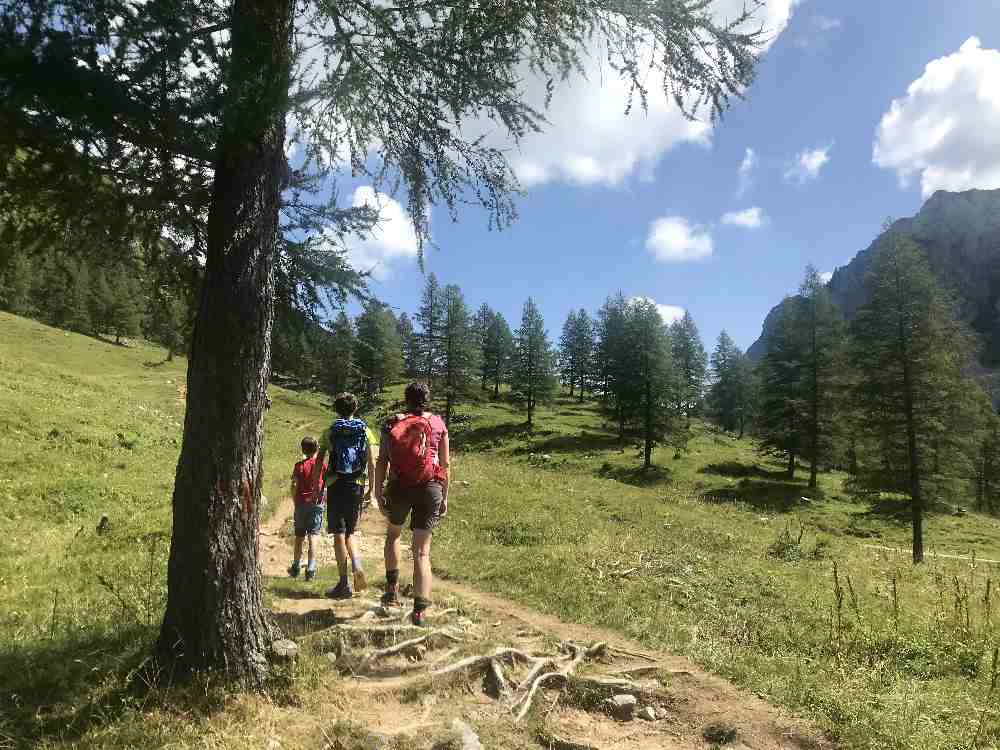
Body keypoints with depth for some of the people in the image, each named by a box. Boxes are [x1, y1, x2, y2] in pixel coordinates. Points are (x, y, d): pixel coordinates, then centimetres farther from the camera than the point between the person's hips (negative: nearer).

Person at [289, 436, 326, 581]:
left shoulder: (299, 465, -3)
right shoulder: (322, 464, -2)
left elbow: (294, 486, -6)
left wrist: (295, 502, 5)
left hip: (301, 503, 1)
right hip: (317, 503, -1)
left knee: (299, 537, 12)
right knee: (313, 536, -1)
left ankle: (295, 568, 24)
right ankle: (311, 570, -6)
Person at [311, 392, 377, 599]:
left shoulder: (329, 433, 1)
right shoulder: (365, 432, 4)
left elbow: (318, 463, -1)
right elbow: (372, 464, 1)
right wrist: (371, 490, 8)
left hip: (336, 485, -2)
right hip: (357, 486, 2)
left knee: (339, 534, 2)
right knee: (349, 532, 17)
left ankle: (344, 584, 2)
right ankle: (357, 566, -7)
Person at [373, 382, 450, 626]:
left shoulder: (392, 424, 6)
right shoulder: (438, 423, 6)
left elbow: (381, 461, -1)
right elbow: (445, 464, 5)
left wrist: (378, 493, 0)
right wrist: (445, 498, 11)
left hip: (399, 487, 1)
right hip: (430, 488, 0)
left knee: (393, 534, 28)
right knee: (422, 551, 4)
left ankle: (392, 588, 22)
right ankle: (419, 610, -1)